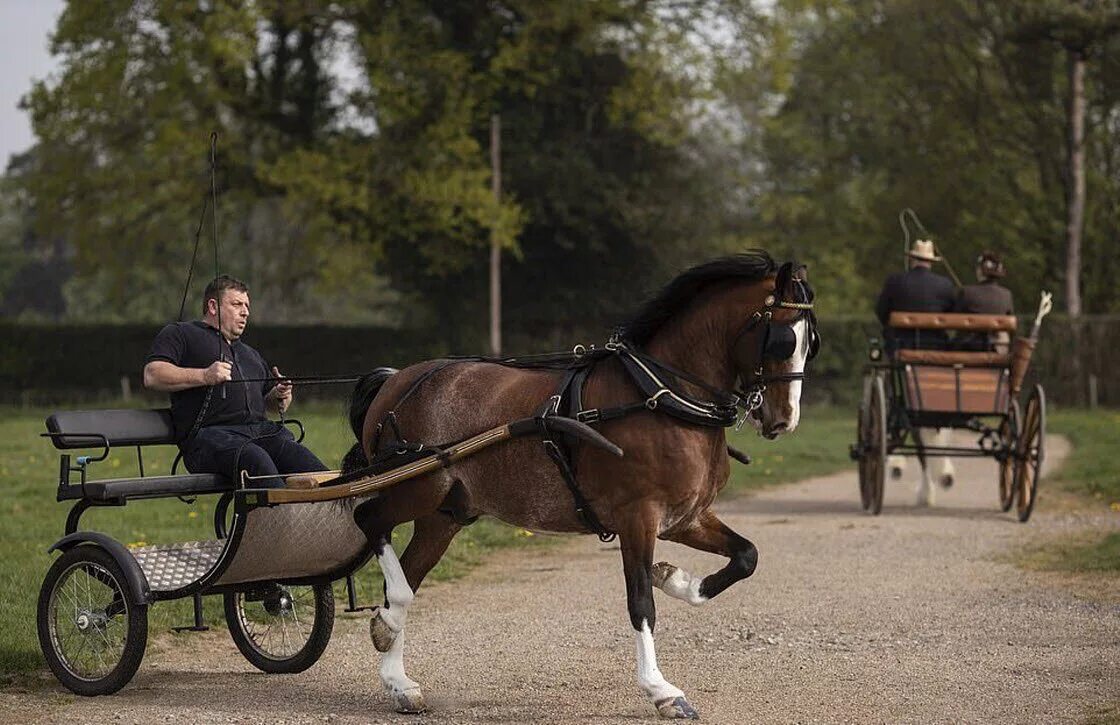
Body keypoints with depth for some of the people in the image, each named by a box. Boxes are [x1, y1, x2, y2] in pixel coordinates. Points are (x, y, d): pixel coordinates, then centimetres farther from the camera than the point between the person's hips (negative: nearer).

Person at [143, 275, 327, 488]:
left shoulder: (251, 354, 37)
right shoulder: (180, 333, 16)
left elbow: (275, 405, 38)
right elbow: (152, 376, 0)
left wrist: (280, 396, 13)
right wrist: (204, 376, -12)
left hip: (262, 430, 6)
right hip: (209, 432, -6)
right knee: (258, 462, -39)